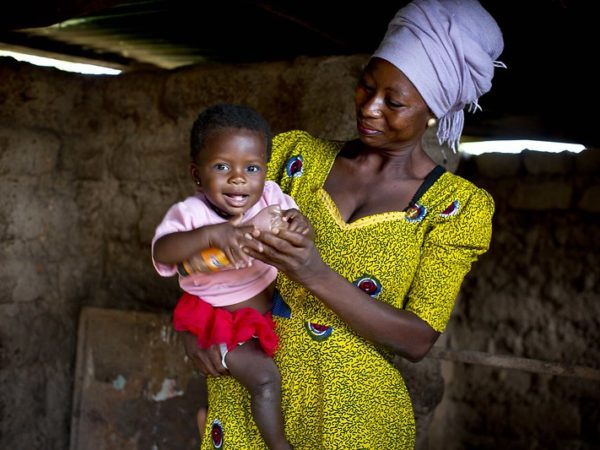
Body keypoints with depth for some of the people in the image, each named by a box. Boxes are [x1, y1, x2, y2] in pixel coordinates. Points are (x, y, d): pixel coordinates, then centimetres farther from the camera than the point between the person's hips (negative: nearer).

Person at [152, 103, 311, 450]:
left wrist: (300, 223, -27)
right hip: (219, 321, -6)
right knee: (265, 377, -15)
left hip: (266, 309, 6)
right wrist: (212, 233, -53)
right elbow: (161, 252, -39)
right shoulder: (191, 213, -25)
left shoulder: (270, 197, -12)